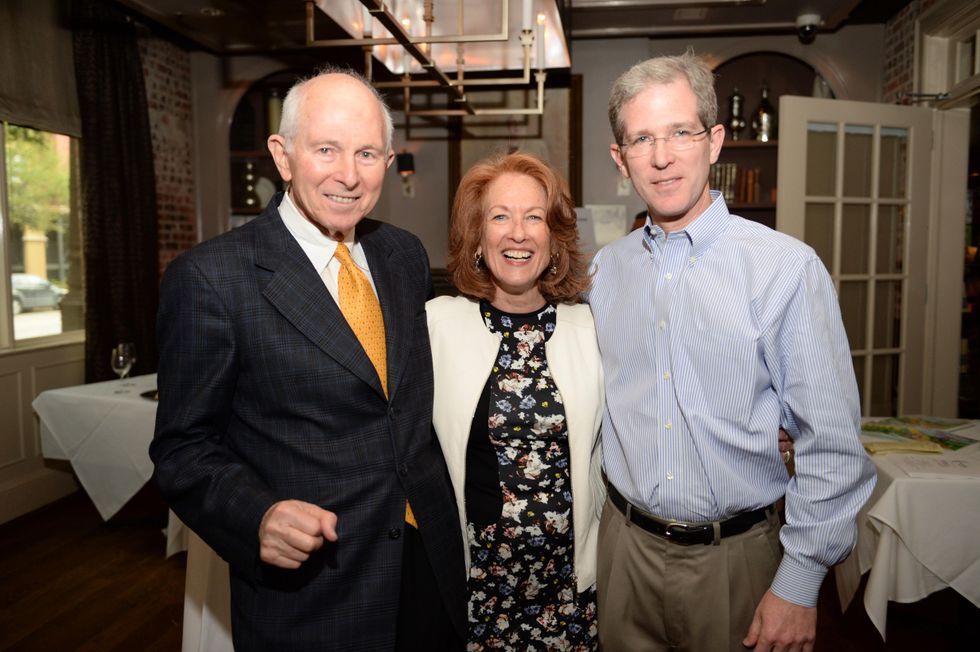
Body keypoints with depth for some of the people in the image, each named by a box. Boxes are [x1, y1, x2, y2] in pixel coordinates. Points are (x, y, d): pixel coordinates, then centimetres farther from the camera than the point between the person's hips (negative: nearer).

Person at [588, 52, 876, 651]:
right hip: (626, 545, 4)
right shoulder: (604, 270, 0)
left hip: (736, 557, -3)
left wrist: (800, 583, -11)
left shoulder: (789, 269, -13)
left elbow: (832, 445, -11)